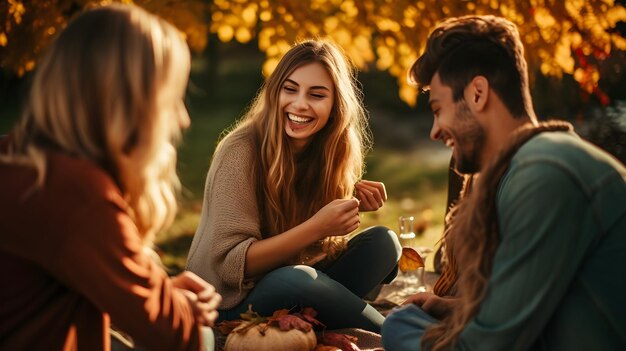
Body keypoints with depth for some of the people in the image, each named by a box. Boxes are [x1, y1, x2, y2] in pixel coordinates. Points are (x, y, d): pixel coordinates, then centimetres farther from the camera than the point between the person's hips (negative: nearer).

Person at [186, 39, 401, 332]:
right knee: (295, 279, -34)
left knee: (382, 242, -8)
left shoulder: (331, 151, 0)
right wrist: (317, 227, -31)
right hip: (231, 302, -6)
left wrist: (349, 204, -9)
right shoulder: (240, 152, -19)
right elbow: (229, 264, -23)